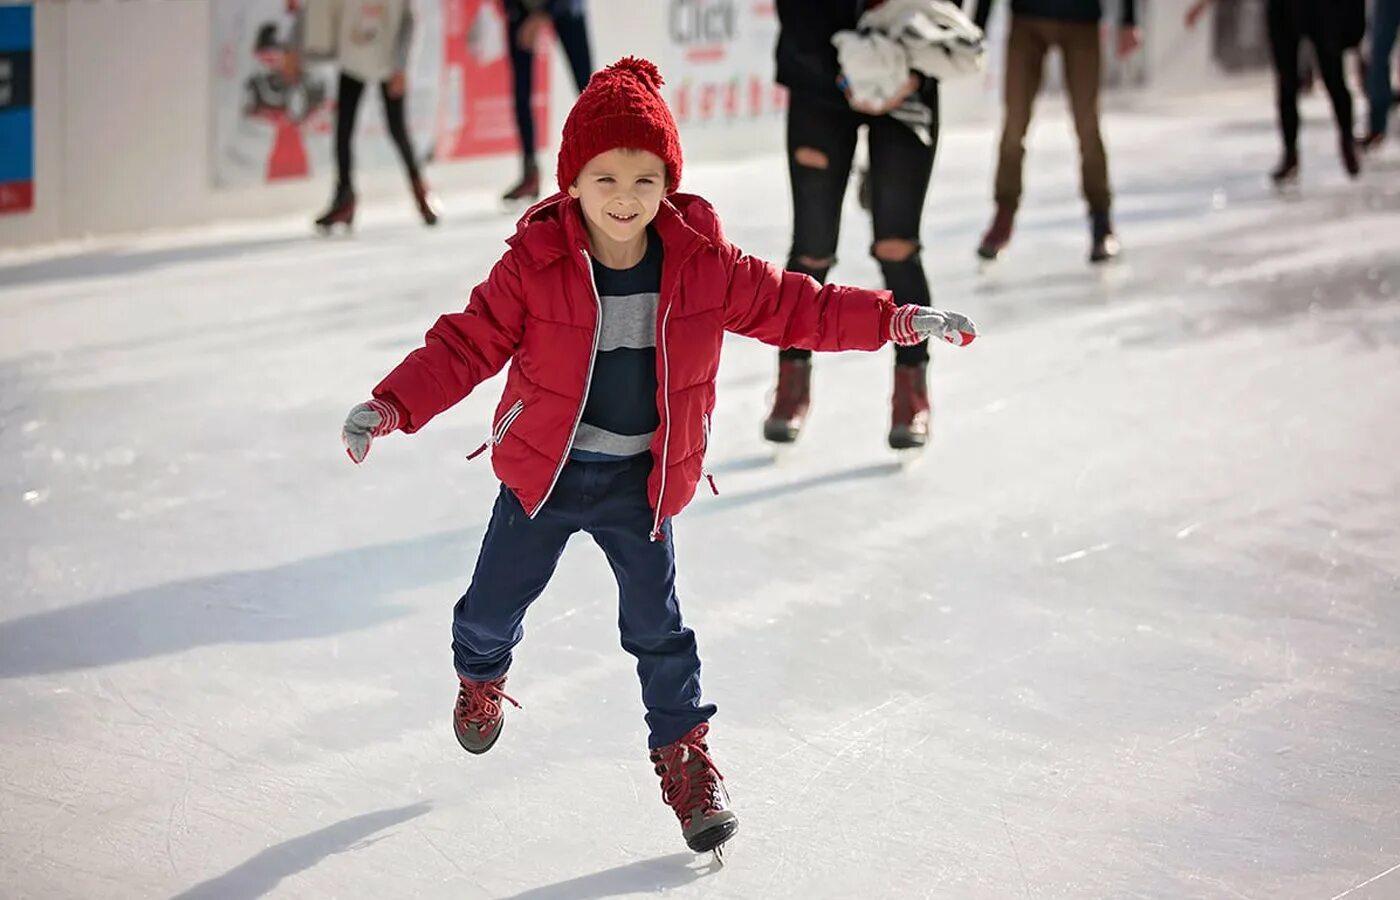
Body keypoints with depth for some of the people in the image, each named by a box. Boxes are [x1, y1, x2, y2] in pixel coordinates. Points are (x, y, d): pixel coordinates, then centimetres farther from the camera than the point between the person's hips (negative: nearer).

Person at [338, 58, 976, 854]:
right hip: (543, 469, 0)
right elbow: (467, 344, -15)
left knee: (657, 623, 3)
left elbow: (789, 306, -3)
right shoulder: (535, 265, -18)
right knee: (497, 599, 15)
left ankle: (685, 752, 22)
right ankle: (481, 672, 50)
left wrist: (895, 319, -7)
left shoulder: (703, 265, -12)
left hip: (642, 480, 0)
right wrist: (391, 407, -26)